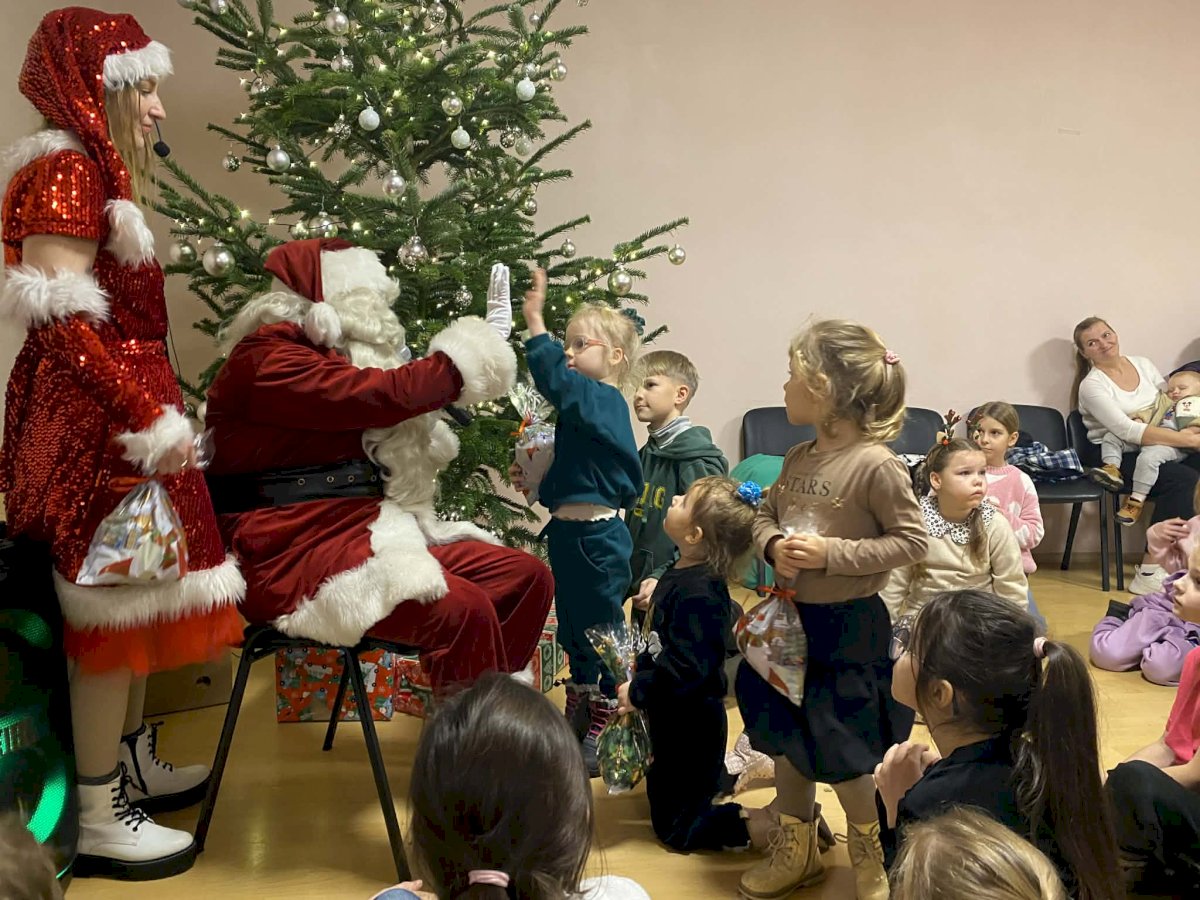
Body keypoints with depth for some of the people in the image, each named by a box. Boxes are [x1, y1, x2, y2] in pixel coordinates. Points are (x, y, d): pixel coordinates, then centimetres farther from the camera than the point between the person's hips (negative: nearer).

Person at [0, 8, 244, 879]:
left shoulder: (95, 172, 17)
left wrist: (155, 409, 15)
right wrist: (149, 418, -21)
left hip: (115, 413, 10)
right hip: (93, 420, -10)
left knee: (136, 596, 16)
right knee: (112, 605, -5)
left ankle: (133, 765, 30)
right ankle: (99, 822, 4)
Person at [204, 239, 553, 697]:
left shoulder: (336, 356, 21)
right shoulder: (265, 359, -10)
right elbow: (378, 395, -20)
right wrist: (467, 356, -7)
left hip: (370, 533, 10)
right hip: (299, 554, -10)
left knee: (527, 577, -2)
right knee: (464, 610, -30)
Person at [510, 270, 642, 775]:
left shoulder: (604, 400, -14)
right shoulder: (586, 405, 13)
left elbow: (557, 381, -34)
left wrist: (535, 321, -36)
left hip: (596, 539, -10)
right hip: (570, 534, 10)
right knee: (574, 630, 19)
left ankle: (604, 735, 13)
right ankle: (577, 723, 33)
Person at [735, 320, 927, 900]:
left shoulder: (875, 465, -19)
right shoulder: (798, 459, 3)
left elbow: (912, 541, -17)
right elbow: (765, 515, 14)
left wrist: (831, 554, -23)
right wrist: (773, 544, -9)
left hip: (848, 626, -7)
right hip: (791, 617, 7)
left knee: (840, 753, 4)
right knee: (788, 740, 17)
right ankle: (795, 852, 37)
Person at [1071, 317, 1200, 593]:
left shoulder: (1142, 364, 14)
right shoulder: (1091, 385, -7)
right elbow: (1127, 431, -18)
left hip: (1154, 451, 6)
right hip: (1114, 456, -6)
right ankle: (1149, 573, -28)